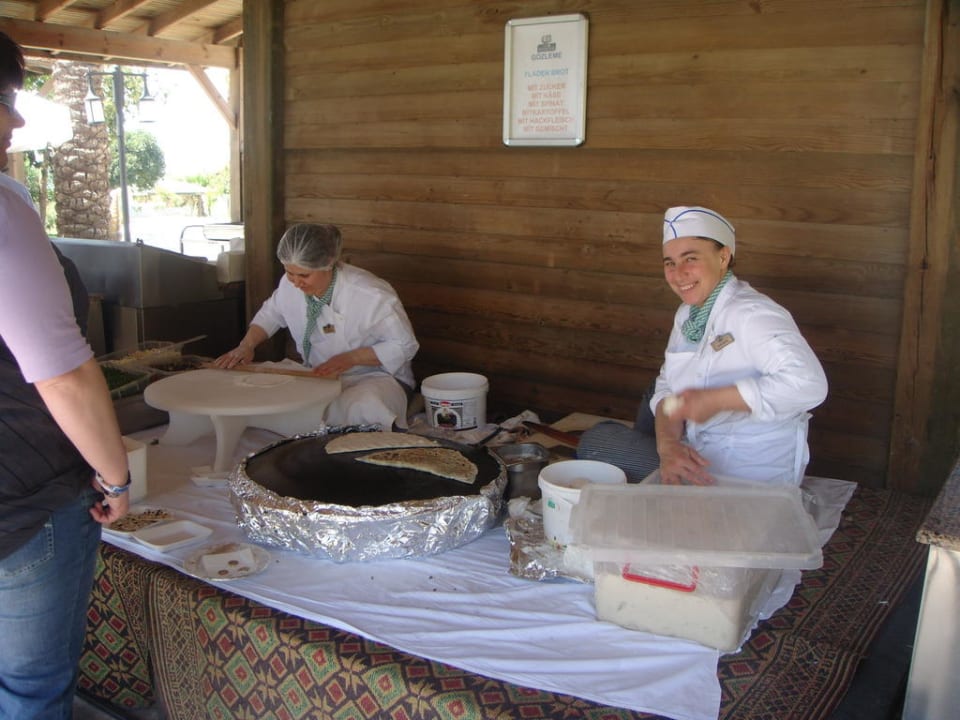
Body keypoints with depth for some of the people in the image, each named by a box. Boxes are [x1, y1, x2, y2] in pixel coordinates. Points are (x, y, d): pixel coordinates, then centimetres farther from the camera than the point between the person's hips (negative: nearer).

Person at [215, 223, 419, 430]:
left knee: (361, 409, -41)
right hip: (317, 375, 5)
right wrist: (246, 346, -1)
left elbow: (404, 346, -15)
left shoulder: (372, 295, -25)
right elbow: (270, 314, 16)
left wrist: (351, 358, -25)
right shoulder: (290, 285, -8)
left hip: (373, 377, -5)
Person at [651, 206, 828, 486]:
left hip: (752, 473, -8)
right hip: (698, 460, 8)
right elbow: (667, 389, 6)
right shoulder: (687, 314, 9)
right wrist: (668, 445, -14)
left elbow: (807, 383, -31)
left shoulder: (750, 314, -19)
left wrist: (714, 400, -27)